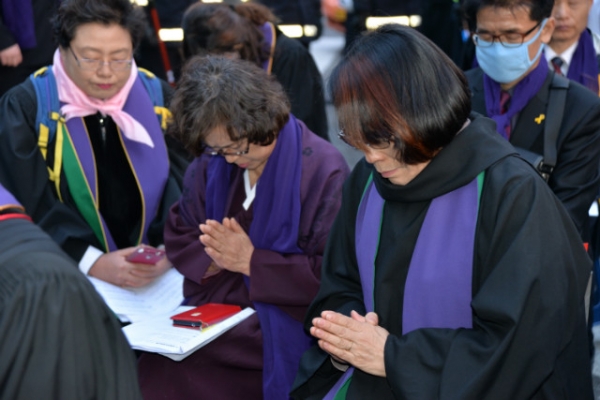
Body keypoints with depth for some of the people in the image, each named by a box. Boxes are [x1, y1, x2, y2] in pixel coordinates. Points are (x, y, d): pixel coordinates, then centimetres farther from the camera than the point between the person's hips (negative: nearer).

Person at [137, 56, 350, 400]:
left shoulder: (324, 170, -12)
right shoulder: (211, 163, 6)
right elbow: (177, 235, 12)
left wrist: (251, 261, -16)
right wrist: (213, 257, -9)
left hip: (279, 329, -5)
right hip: (212, 312, 6)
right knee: (149, 371, -20)